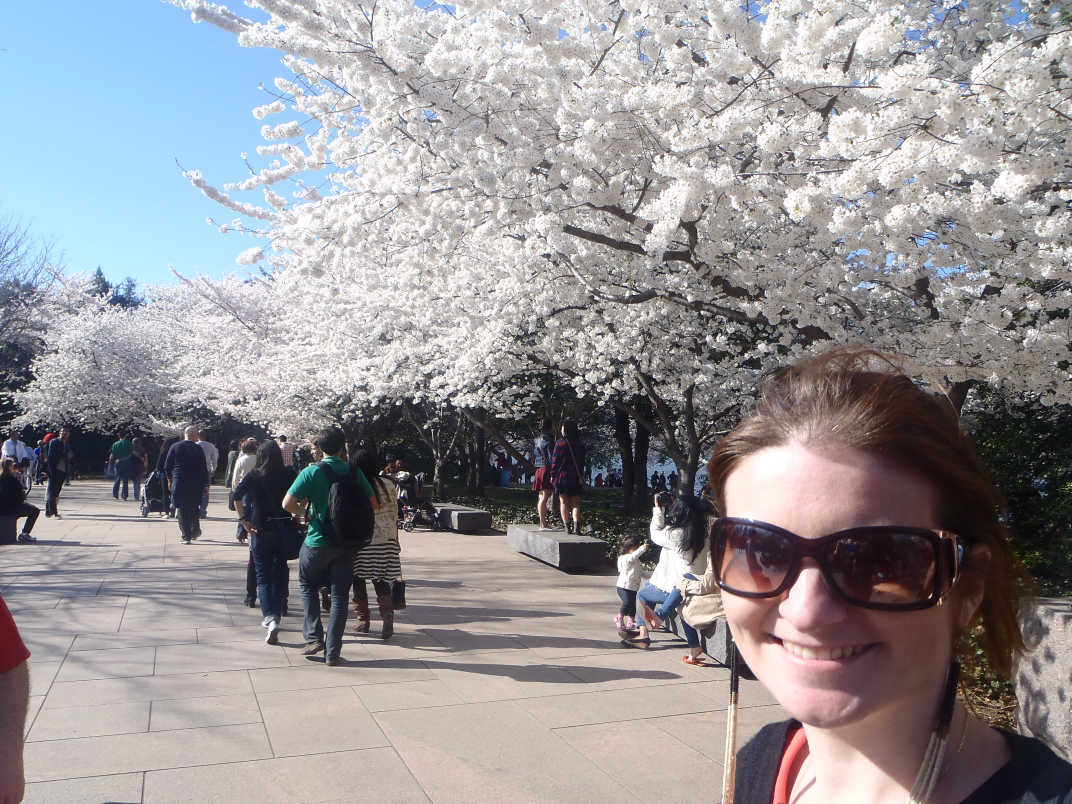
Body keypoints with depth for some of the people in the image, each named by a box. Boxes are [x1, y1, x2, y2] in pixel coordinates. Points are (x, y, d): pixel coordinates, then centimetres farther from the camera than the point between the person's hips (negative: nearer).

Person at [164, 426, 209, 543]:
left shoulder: (175, 447, -2)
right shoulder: (198, 449, -5)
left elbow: (167, 467, 2)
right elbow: (204, 468, -4)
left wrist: (171, 478, 17)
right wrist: (205, 485, 2)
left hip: (179, 482, 0)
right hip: (196, 484, 0)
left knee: (182, 510, 4)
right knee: (194, 509, 17)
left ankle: (186, 535, 2)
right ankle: (195, 531, 19)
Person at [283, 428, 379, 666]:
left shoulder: (312, 472, -10)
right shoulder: (354, 472, -1)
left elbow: (288, 503, -14)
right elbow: (374, 504, 1)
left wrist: (301, 510, 7)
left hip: (317, 541, -2)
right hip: (346, 543, 2)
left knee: (308, 585, 22)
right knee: (339, 596, 8)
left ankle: (313, 637, 12)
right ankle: (332, 652, 10)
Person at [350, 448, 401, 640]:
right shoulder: (388, 484, -2)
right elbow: (394, 516, 4)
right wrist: (395, 540, 14)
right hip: (385, 541, 3)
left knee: (358, 581, 13)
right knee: (381, 581, 12)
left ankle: (363, 620, 19)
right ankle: (387, 612, -9)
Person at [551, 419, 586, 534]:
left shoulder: (559, 443, -10)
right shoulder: (580, 445, 1)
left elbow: (555, 460, -7)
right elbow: (582, 462, 7)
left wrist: (553, 475, 4)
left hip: (562, 476, -3)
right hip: (576, 477, 3)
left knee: (564, 502, 7)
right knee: (575, 503, 8)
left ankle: (567, 527, 3)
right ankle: (576, 525, -10)